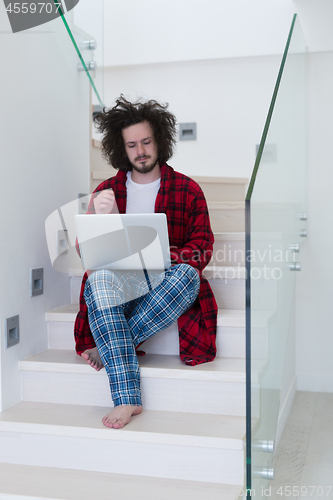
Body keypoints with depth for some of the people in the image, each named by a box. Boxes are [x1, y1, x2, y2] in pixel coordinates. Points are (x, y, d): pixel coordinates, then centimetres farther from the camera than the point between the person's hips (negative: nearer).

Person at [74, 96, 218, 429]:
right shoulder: (106, 191, 13)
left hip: (165, 285, 0)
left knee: (186, 274, -35)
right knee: (99, 278, -34)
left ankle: (108, 349, -26)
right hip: (119, 285, 1)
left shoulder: (187, 190, 9)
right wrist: (99, 217, -16)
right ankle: (126, 398, -41)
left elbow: (202, 249, 2)